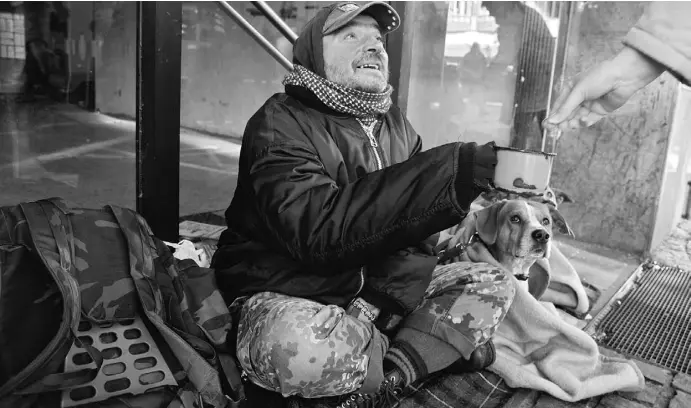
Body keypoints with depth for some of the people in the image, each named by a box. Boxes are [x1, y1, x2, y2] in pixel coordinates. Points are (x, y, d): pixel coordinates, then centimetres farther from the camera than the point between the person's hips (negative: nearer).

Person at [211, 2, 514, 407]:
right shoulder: (281, 123, -14)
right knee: (301, 348, -39)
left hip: (383, 287, 7)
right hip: (289, 295, -6)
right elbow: (319, 226, -34)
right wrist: (463, 169, -39)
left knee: (492, 282, 1)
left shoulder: (396, 125, 9)